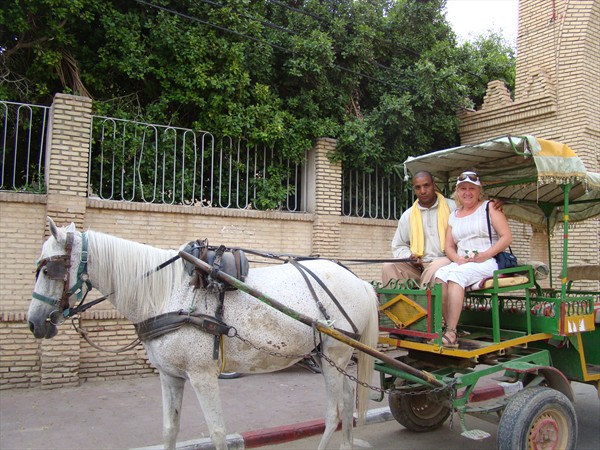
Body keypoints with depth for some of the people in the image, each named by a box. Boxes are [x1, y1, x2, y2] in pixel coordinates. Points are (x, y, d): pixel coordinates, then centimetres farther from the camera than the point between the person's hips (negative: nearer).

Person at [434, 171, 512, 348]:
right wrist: (458, 259, -7)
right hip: (461, 263, 5)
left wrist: (485, 255, -14)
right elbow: (449, 247, 16)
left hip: (487, 262, -4)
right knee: (440, 275, -27)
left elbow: (507, 237, -1)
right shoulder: (453, 216, 22)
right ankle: (450, 328, -30)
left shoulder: (489, 208, 8)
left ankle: (451, 333, -35)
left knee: (456, 274, -32)